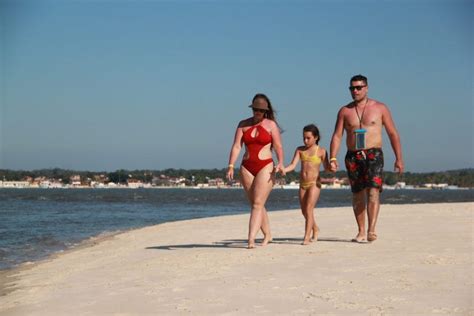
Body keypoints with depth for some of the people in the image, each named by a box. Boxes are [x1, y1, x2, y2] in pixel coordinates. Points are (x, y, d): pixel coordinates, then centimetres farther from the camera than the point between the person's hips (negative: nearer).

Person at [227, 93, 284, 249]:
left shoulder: (271, 125, 0)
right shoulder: (243, 124, 8)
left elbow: (278, 147, -4)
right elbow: (236, 146, 1)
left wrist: (280, 163, -22)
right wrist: (231, 166, -10)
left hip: (265, 167, -4)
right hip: (247, 167, 4)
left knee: (257, 204, -12)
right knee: (255, 204, 9)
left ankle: (251, 239, -19)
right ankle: (267, 235, 24)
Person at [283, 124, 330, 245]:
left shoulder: (321, 151, -2)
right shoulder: (300, 150, 7)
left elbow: (326, 168, 1)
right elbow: (293, 165, -1)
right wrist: (282, 170, -19)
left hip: (314, 183, -5)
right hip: (303, 184, 5)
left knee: (309, 209, -14)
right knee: (304, 211, 11)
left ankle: (307, 237, -14)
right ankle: (315, 229, 36)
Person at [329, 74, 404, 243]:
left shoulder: (380, 108, 4)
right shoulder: (345, 111, 8)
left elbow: (393, 134, 5)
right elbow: (337, 136, 5)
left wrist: (399, 158, 0)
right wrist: (332, 158, -9)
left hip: (373, 154, -3)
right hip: (353, 156, 3)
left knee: (373, 191, -18)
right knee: (358, 195, 7)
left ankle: (371, 230, -27)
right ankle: (361, 232, 14)